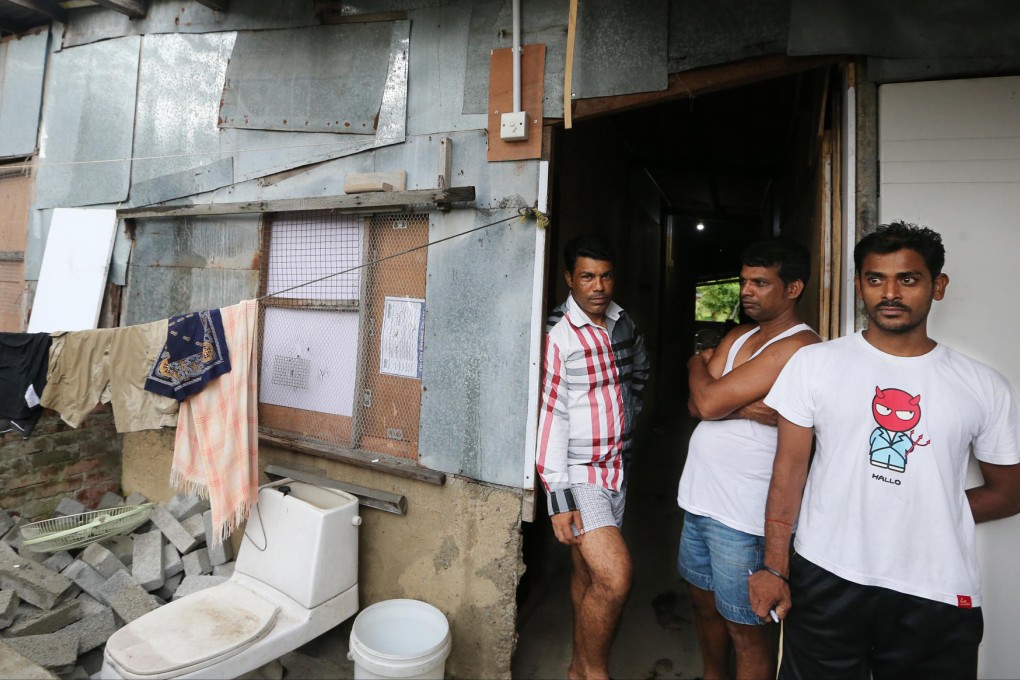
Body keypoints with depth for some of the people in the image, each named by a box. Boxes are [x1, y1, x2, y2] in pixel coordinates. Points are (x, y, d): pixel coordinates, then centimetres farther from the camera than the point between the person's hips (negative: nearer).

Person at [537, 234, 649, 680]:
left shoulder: (621, 324, 5)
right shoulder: (557, 336, -16)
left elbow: (639, 368, 27)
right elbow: (550, 417, -18)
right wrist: (559, 497, -19)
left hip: (615, 468, 7)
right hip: (578, 474, -6)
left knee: (589, 573, 17)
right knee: (615, 575, -14)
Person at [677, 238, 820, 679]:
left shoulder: (799, 345, -16)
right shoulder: (737, 336, 11)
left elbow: (710, 402, -21)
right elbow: (695, 406, 2)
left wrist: (697, 364, -1)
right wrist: (746, 407, -15)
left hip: (741, 512, -8)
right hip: (700, 495, 8)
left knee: (745, 627, 9)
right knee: (704, 601, 23)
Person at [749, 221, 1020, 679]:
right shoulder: (814, 363, -4)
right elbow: (790, 468, -4)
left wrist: (932, 516, -3)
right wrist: (774, 568, -6)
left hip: (938, 595, 2)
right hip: (825, 581, -1)